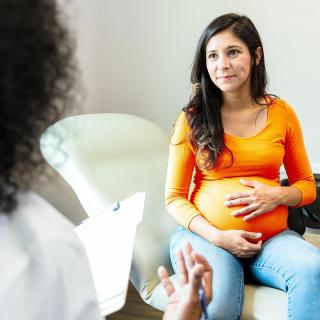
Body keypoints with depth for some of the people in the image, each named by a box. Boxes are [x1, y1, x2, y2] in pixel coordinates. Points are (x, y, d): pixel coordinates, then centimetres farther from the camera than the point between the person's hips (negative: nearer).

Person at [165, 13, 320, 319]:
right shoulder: (193, 118, 0)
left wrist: (278, 195, -9)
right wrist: (217, 237, -12)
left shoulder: (281, 113, 5)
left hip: (272, 237, 2)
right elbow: (175, 197, 2)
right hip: (205, 235, -1)